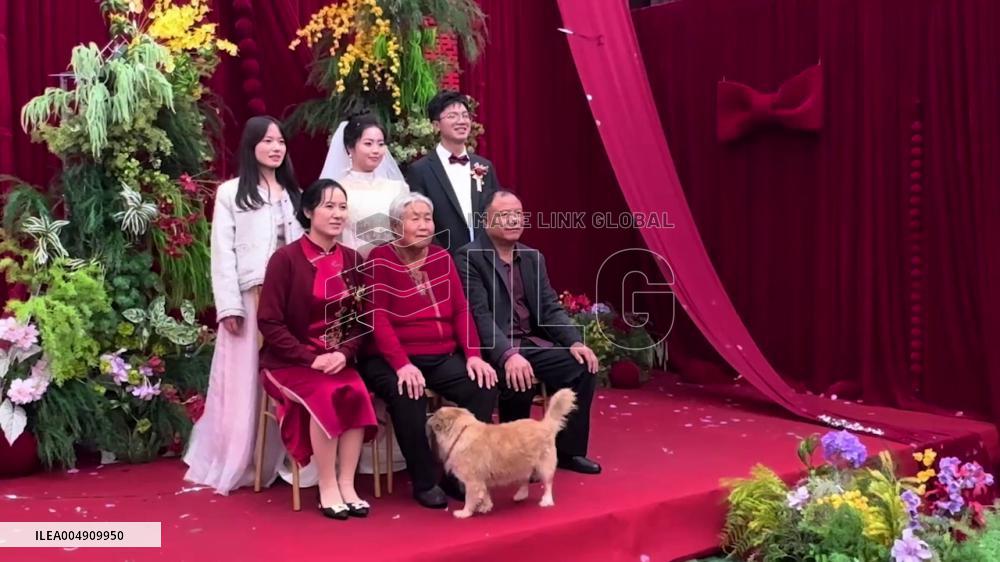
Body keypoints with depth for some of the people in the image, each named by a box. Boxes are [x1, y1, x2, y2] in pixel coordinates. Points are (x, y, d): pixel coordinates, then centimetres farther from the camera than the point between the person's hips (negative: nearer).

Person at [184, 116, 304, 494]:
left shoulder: (294, 194, 17)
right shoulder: (231, 192, 5)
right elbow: (223, 253, -2)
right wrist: (229, 305, -11)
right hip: (250, 297, -3)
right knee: (244, 380, 0)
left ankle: (276, 463, 13)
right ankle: (235, 465, 10)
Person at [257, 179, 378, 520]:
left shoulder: (352, 260, 6)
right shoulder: (286, 259, -8)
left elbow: (361, 319, 7)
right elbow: (269, 321, -11)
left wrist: (344, 353, -12)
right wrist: (311, 358, -18)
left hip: (338, 360, 4)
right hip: (290, 361, -4)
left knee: (357, 394, -27)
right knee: (328, 396, -31)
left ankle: (347, 484, -17)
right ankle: (327, 488, -17)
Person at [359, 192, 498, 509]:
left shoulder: (442, 257, 11)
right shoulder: (380, 260, -5)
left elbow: (461, 310, 7)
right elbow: (378, 319, -14)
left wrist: (473, 354, -8)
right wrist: (402, 364, -26)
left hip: (443, 356, 5)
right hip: (394, 359, -5)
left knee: (484, 387, -19)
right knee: (408, 396, -35)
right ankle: (425, 482, -15)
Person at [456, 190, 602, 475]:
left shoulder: (534, 258, 13)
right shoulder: (469, 257, -9)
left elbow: (551, 307, 9)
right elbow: (480, 315, -19)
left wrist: (575, 342, -9)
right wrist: (508, 354, -33)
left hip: (532, 342, 7)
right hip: (494, 348, -7)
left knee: (583, 368, -11)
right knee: (520, 381, -33)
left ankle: (568, 450, 5)